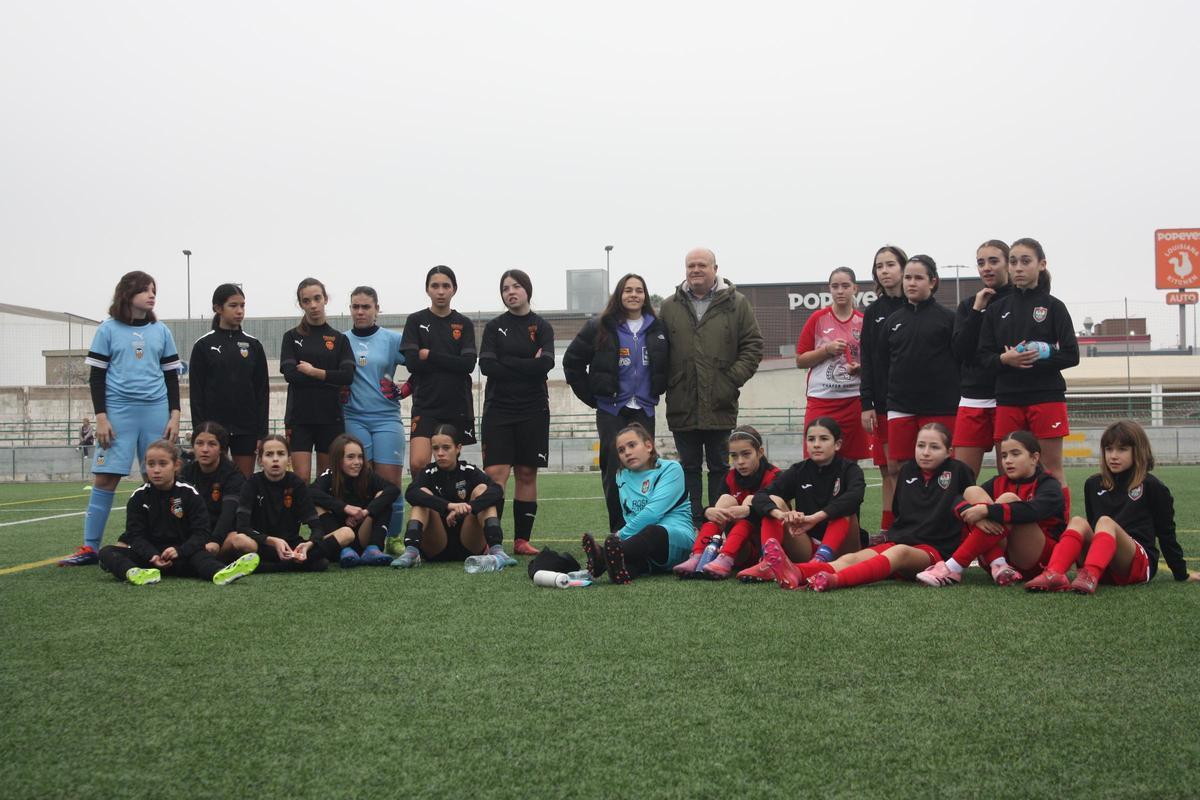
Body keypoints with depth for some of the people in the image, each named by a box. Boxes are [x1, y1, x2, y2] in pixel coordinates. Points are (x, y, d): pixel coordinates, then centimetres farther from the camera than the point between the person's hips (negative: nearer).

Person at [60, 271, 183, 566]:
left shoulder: (161, 331, 10)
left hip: (156, 411, 2)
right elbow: (97, 377, 2)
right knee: (104, 477, -6)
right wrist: (101, 417, -6)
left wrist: (174, 415, 4)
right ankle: (90, 547, -1)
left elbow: (171, 376, 13)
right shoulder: (108, 329, 3)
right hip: (119, 411, -2)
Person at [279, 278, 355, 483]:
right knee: (302, 478, -8)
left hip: (331, 417, 1)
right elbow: (290, 374, -7)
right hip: (299, 417, -1)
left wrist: (313, 371, -9)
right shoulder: (292, 337, 7)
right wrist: (330, 379, -8)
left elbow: (348, 376, -5)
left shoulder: (339, 339, 9)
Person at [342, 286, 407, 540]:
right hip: (354, 419, 1)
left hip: (387, 419, -1)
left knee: (390, 482, -5)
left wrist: (404, 390, -1)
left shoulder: (392, 339, 6)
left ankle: (392, 538, 5)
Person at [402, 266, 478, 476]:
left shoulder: (464, 324, 7)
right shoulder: (415, 321, 4)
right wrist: (451, 362, -5)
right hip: (425, 405, -2)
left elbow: (468, 364, -5)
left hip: (458, 405, 2)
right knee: (417, 463, -18)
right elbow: (412, 363, -7)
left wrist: (430, 356, -8)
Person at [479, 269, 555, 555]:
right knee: (495, 473, -10)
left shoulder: (542, 327, 7)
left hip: (533, 411, 1)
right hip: (498, 409, 0)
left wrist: (506, 363, -9)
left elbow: (545, 363, -12)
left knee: (527, 473, 3)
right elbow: (486, 365, -8)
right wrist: (527, 365, -9)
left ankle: (522, 540, 10)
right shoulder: (494, 327, 8)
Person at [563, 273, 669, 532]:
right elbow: (572, 361, 2)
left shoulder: (657, 329, 6)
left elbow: (666, 365, 18)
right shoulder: (600, 327, -1)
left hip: (644, 409, 2)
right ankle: (618, 531, 0)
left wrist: (656, 391, 9)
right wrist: (590, 395, 0)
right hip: (611, 410, -2)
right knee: (615, 470, -6)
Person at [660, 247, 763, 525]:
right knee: (689, 467, 9)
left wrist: (733, 379, -7)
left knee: (719, 466, 7)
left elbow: (753, 345, 2)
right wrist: (666, 382, -3)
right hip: (682, 405, 2)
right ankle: (693, 523, 16)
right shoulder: (669, 307, 8)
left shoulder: (736, 304, 3)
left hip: (719, 405, -2)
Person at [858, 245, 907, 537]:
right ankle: (888, 531, 9)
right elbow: (867, 361, 10)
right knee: (890, 469, 5)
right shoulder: (872, 313, 11)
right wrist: (866, 404, 2)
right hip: (884, 402, 3)